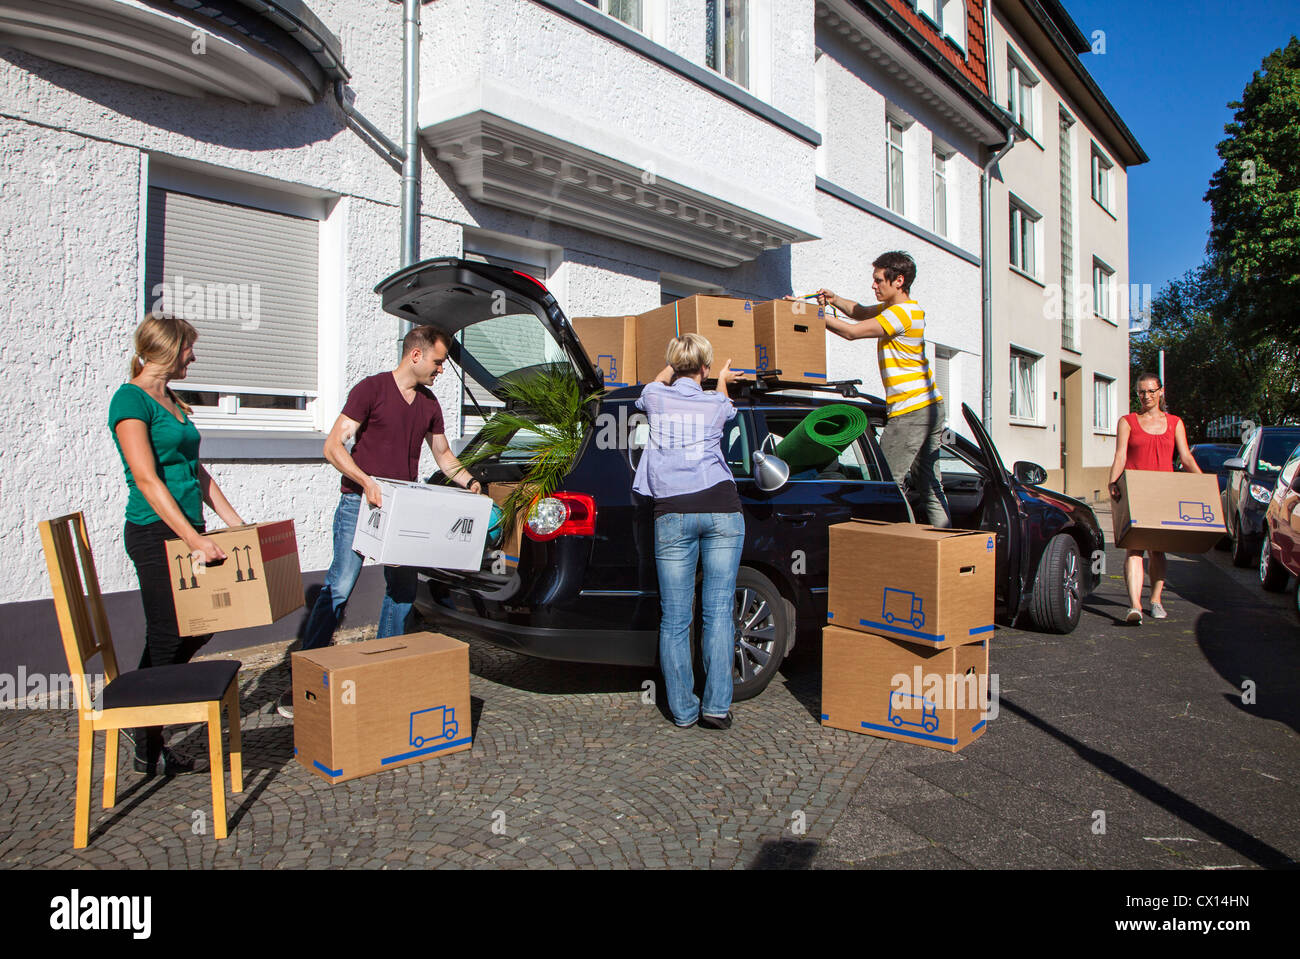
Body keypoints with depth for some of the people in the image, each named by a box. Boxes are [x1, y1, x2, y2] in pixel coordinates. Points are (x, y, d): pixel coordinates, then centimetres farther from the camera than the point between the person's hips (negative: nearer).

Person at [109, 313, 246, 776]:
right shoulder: (131, 399, -12)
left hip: (188, 530, 9)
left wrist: (234, 521, 15)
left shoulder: (173, 402, 15)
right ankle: (150, 746, 16)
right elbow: (147, 479, -20)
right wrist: (192, 538, -25)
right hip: (155, 533, -9)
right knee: (167, 635, 0)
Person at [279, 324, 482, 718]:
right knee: (339, 588, -10)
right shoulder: (371, 389, -7)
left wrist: (469, 482, 8)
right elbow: (333, 446, -12)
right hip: (359, 504, -6)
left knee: (403, 590, 8)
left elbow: (443, 454, 24)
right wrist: (366, 482, -26)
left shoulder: (429, 404, 12)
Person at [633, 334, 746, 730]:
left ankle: (683, 711, 7)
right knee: (718, 610, 2)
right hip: (721, 507, 1)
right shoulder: (716, 403, 13)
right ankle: (717, 707, 1)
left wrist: (673, 367, 57)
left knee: (674, 618, 4)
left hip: (673, 512, 0)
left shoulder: (656, 397, 12)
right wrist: (722, 379, 61)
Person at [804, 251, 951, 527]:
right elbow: (862, 312, 26)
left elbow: (852, 331, -15)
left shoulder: (902, 313, -14)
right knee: (930, 486, 10)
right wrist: (835, 300, 8)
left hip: (910, 411, -10)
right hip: (930, 408, 10)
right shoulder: (906, 307, 17)